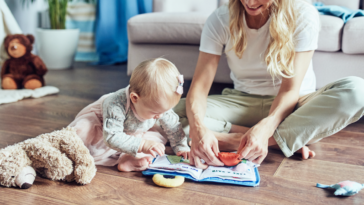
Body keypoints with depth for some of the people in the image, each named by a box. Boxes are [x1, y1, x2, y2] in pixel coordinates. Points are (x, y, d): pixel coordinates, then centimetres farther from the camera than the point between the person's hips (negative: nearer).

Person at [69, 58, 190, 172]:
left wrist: (181, 146, -9)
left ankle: (129, 160, -30)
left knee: (158, 138, -15)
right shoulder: (116, 106, -45)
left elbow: (173, 126, -6)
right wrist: (142, 145, -54)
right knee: (82, 131, -33)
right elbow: (112, 138, -48)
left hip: (134, 134, 6)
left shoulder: (161, 106, -25)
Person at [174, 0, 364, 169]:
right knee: (179, 110, -26)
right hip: (243, 105, 1)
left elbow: (290, 89, -19)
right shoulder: (220, 20, -12)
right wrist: (198, 127, -40)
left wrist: (265, 128, -38)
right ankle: (287, 139, -23)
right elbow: (200, 85, -19)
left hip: (289, 104, -1)